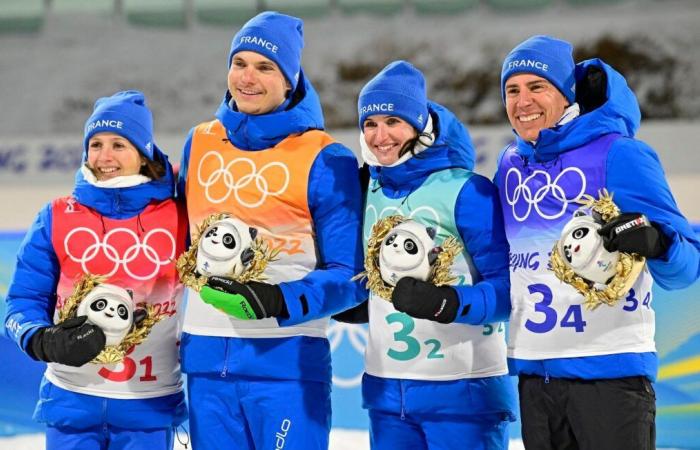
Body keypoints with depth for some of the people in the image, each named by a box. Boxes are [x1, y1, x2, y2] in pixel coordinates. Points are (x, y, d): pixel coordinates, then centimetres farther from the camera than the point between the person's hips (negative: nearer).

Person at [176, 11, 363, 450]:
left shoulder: (325, 160, -5)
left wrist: (280, 302, -20)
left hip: (288, 359, -5)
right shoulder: (199, 143, 10)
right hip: (206, 358, 5)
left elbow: (349, 275, -6)